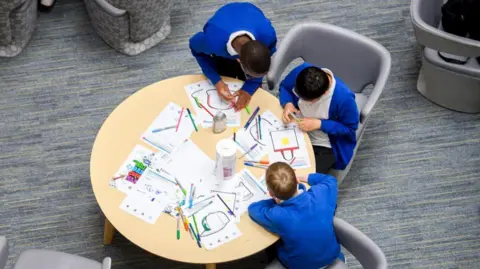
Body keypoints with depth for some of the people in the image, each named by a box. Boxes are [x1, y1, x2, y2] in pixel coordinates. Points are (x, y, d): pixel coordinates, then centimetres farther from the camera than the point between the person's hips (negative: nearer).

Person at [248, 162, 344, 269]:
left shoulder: (277, 216, -36)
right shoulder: (320, 194, -29)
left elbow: (253, 208, -13)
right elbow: (330, 180, -2)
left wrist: (276, 201, -8)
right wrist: (304, 178, 4)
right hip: (331, 256, 2)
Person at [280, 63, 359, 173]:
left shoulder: (344, 97, -34)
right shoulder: (300, 71, -24)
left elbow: (350, 128, -16)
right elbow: (284, 87, -1)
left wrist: (319, 124, -27)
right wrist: (287, 104, -22)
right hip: (296, 132, 4)